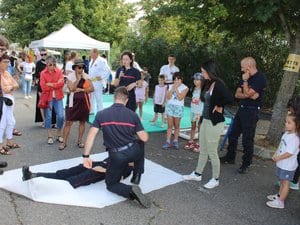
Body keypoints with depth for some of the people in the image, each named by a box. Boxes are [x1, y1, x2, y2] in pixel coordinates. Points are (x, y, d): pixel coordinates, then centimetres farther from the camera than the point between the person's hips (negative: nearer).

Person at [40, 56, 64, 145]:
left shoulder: (59, 71, 1)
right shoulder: (43, 73, -4)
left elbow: (61, 84, -11)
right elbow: (43, 87, -11)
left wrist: (50, 84, -14)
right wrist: (56, 85, -9)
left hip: (58, 97, 1)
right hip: (48, 97, -1)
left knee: (61, 116, -2)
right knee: (48, 116, 4)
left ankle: (59, 134, 17)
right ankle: (50, 136, 16)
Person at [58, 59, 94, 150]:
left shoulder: (86, 76, 3)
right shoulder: (70, 76, -2)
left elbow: (92, 88, -5)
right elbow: (71, 88, -15)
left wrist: (81, 89, -13)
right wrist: (78, 79, -14)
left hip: (84, 102, 2)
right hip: (73, 102, -2)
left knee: (82, 121, 9)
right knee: (68, 122, -3)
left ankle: (80, 141, 23)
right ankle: (64, 142, 7)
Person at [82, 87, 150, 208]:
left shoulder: (101, 114, -2)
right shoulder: (133, 115, -4)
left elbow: (91, 135, -9)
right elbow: (144, 138, -4)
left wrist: (86, 156, -4)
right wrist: (139, 128, 18)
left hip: (117, 156, -1)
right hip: (133, 151, 1)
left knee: (111, 184, 20)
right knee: (140, 145, 38)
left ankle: (130, 191, -12)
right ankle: (136, 178, 33)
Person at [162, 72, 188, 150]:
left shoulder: (185, 88, -2)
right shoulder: (170, 86, 8)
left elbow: (180, 98, -14)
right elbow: (168, 97, -2)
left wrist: (176, 88, -11)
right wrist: (172, 88, -9)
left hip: (178, 107, -2)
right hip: (170, 106, 2)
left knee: (176, 126, 6)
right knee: (170, 125, 1)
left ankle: (175, 141, 15)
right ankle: (168, 142, 3)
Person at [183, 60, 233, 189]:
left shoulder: (218, 85, -18)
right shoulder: (208, 84, 8)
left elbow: (229, 98, -31)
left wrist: (218, 106, -17)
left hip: (214, 123, -9)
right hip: (205, 120, 9)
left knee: (212, 152, 4)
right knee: (203, 150, 18)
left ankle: (215, 179, 21)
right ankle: (197, 174, 32)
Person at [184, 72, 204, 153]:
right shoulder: (194, 89, 12)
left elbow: (204, 102, -13)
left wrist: (200, 113, -16)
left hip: (199, 111, -7)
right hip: (193, 110, 7)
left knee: (199, 127, -3)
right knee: (193, 126, 13)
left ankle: (199, 144, 2)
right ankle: (191, 142, 20)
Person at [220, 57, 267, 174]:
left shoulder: (260, 78, -14)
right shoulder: (246, 77, 10)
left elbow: (247, 93, -20)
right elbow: (237, 94, 5)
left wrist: (245, 81, -11)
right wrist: (248, 95, -12)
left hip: (251, 111, -8)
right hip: (241, 109, 8)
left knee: (247, 139, -2)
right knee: (233, 135, 15)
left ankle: (246, 164, 11)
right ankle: (230, 157, 30)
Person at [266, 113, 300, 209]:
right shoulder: (286, 134, 2)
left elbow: (289, 153, -27)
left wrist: (278, 158, -17)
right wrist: (275, 154, 1)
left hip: (288, 166, -8)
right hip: (281, 164, 8)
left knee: (286, 182, 4)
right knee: (282, 181, 23)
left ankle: (280, 202, 13)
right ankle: (279, 195, 40)